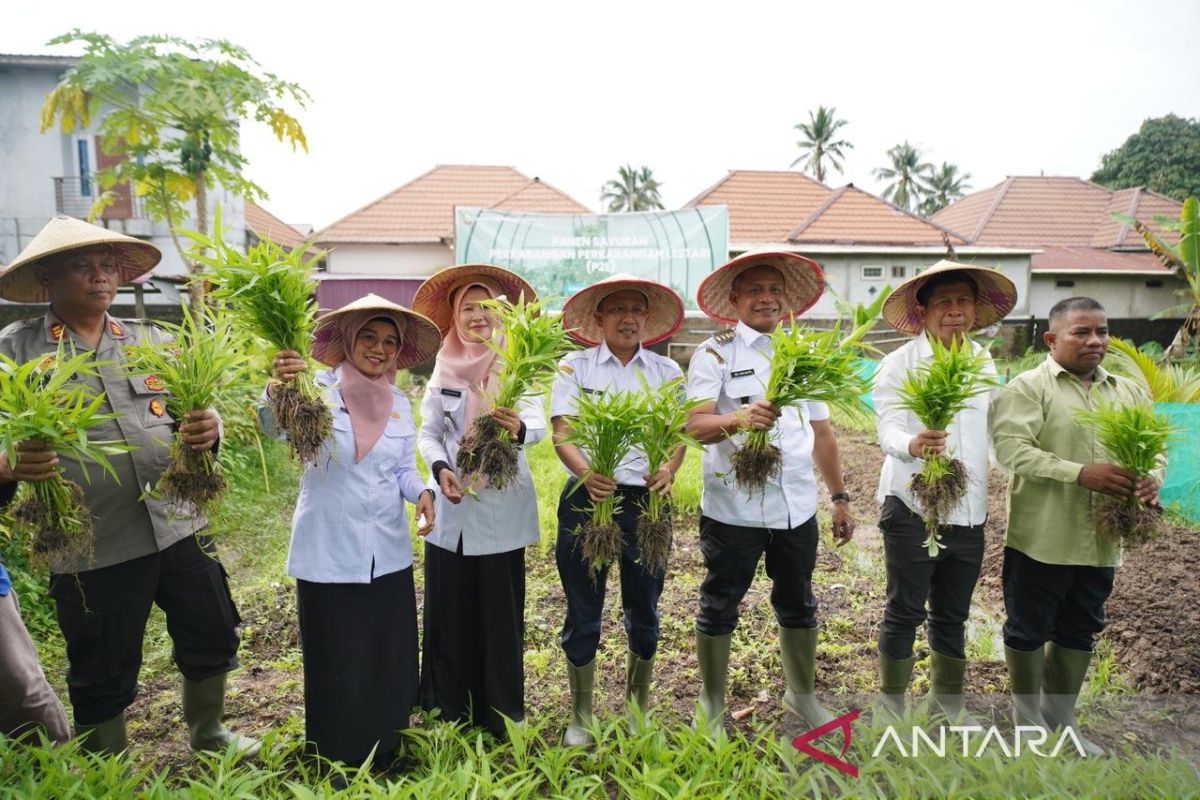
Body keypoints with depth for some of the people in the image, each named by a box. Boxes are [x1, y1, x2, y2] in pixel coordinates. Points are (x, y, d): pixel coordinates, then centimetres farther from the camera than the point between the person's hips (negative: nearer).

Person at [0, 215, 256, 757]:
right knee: (102, 682, 12)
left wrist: (206, 429, -16)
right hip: (92, 549, -3)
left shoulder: (152, 341, 9)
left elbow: (195, 415, 8)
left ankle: (207, 734, 43)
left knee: (213, 641, 16)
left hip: (180, 528, 3)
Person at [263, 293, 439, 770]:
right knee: (336, 667, 8)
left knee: (388, 661, 15)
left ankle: (383, 758, 36)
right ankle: (336, 766, 30)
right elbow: (275, 426, -27)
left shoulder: (399, 404, 6)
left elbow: (404, 470, 10)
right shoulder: (317, 388, -10)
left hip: (388, 555, 5)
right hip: (328, 555, -4)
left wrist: (420, 492, -11)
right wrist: (277, 388, -49)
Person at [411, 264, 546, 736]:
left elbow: (539, 424, -13)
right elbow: (428, 432, 5)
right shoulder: (442, 368, 4)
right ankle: (449, 705, 30)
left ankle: (501, 713, 23)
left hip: (501, 507, -2)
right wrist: (439, 468, -14)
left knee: (499, 612, 5)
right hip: (451, 507, 2)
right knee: (448, 610, 10)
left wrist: (519, 428, -36)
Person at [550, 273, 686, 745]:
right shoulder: (575, 367, 2)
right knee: (583, 611, 7)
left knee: (644, 609, 13)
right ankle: (580, 716, 25)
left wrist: (668, 470, -20)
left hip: (646, 500, 2)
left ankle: (639, 706, 35)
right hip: (587, 497, -1)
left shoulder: (666, 371, 8)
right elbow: (561, 435, -7)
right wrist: (586, 473, -27)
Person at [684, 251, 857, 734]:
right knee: (720, 607, 9)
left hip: (797, 507, 5)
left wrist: (840, 498, 16)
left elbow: (821, 431, 16)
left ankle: (802, 694, 39)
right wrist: (739, 419, -39)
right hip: (733, 508, -4)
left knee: (797, 604, 18)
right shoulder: (714, 354, -5)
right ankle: (712, 706, 28)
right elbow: (695, 425, -19)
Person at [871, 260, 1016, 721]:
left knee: (952, 617, 16)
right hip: (912, 509, -5)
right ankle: (891, 704, 21)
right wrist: (912, 445, -38)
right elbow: (887, 429, -19)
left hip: (969, 511, 5)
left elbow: (993, 431, 21)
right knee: (905, 612, 3)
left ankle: (946, 709, 32)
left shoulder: (984, 364, 10)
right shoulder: (900, 364, -8)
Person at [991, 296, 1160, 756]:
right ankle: (1028, 720, 27)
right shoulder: (1027, 388, -9)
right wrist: (1080, 474, -27)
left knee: (1078, 633, 17)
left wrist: (1151, 480, -12)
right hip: (1040, 539, -6)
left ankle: (1060, 720, 34)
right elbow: (1012, 450, -20)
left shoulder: (1129, 392, 11)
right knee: (1028, 630, 8)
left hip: (1100, 542, 6)